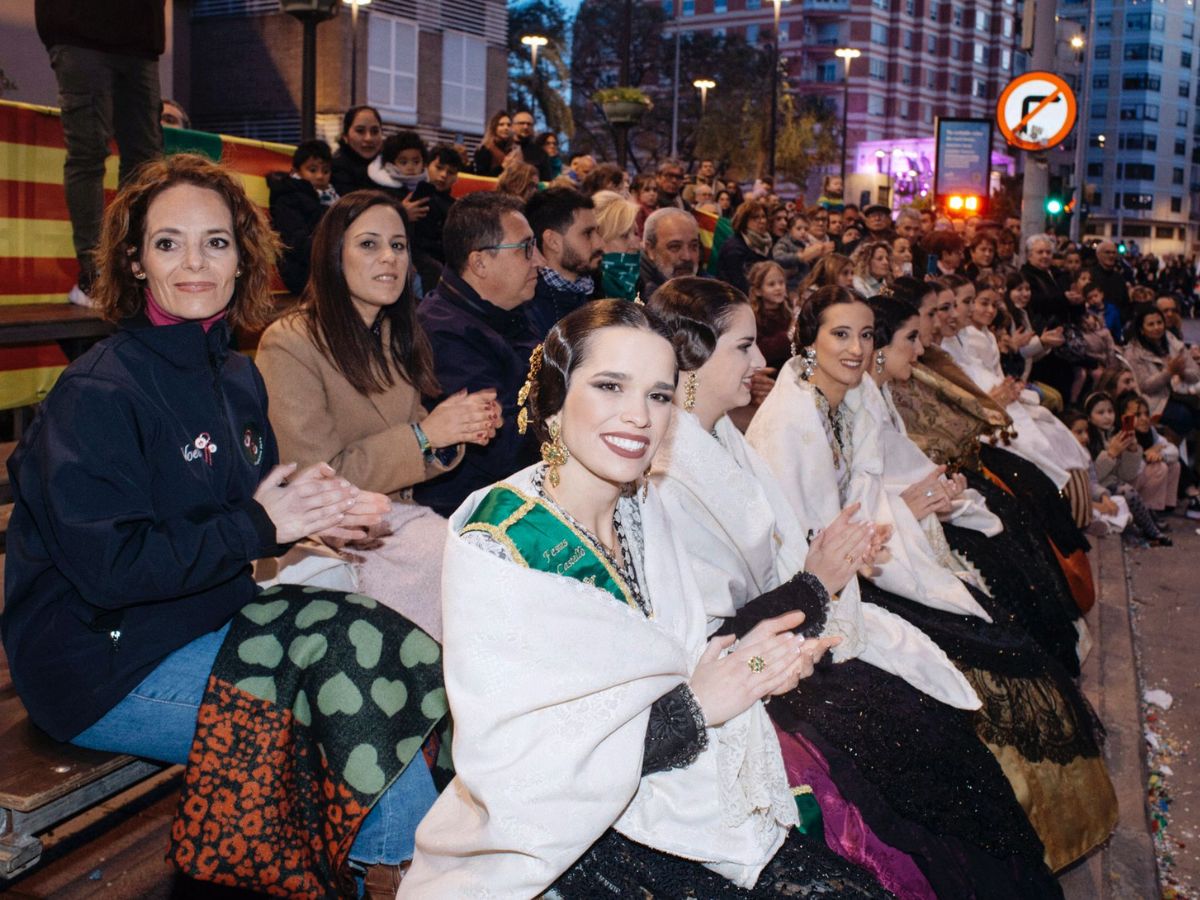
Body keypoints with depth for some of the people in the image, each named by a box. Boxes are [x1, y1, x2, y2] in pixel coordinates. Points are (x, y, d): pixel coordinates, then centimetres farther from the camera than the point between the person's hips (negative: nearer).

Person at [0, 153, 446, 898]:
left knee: (377, 646, -13)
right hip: (102, 664, -7)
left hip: (208, 623, 7)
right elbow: (109, 566, -22)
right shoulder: (100, 394, -16)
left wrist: (318, 505, -8)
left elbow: (259, 503, 14)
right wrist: (260, 525, -19)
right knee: (357, 687, -18)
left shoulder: (235, 376, 8)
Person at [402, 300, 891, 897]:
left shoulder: (642, 507, 1)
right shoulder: (493, 550, -21)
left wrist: (754, 669, -13)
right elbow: (513, 774, -24)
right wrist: (694, 707, -20)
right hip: (571, 832, -7)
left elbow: (664, 669, 8)